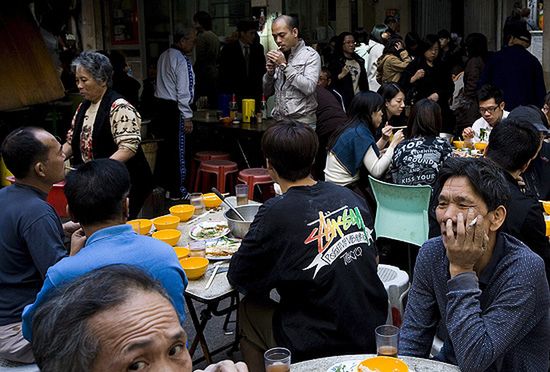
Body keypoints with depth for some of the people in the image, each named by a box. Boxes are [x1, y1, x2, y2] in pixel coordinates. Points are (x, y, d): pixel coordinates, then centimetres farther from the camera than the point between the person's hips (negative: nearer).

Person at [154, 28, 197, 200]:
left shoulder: (164, 56, 11)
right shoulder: (182, 60, -16)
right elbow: (183, 92, -19)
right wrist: (187, 117, -15)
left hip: (160, 104, 9)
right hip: (174, 108, -9)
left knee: (163, 147, 18)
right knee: (178, 150, -2)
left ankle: (160, 185, 29)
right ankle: (177, 192, 4)